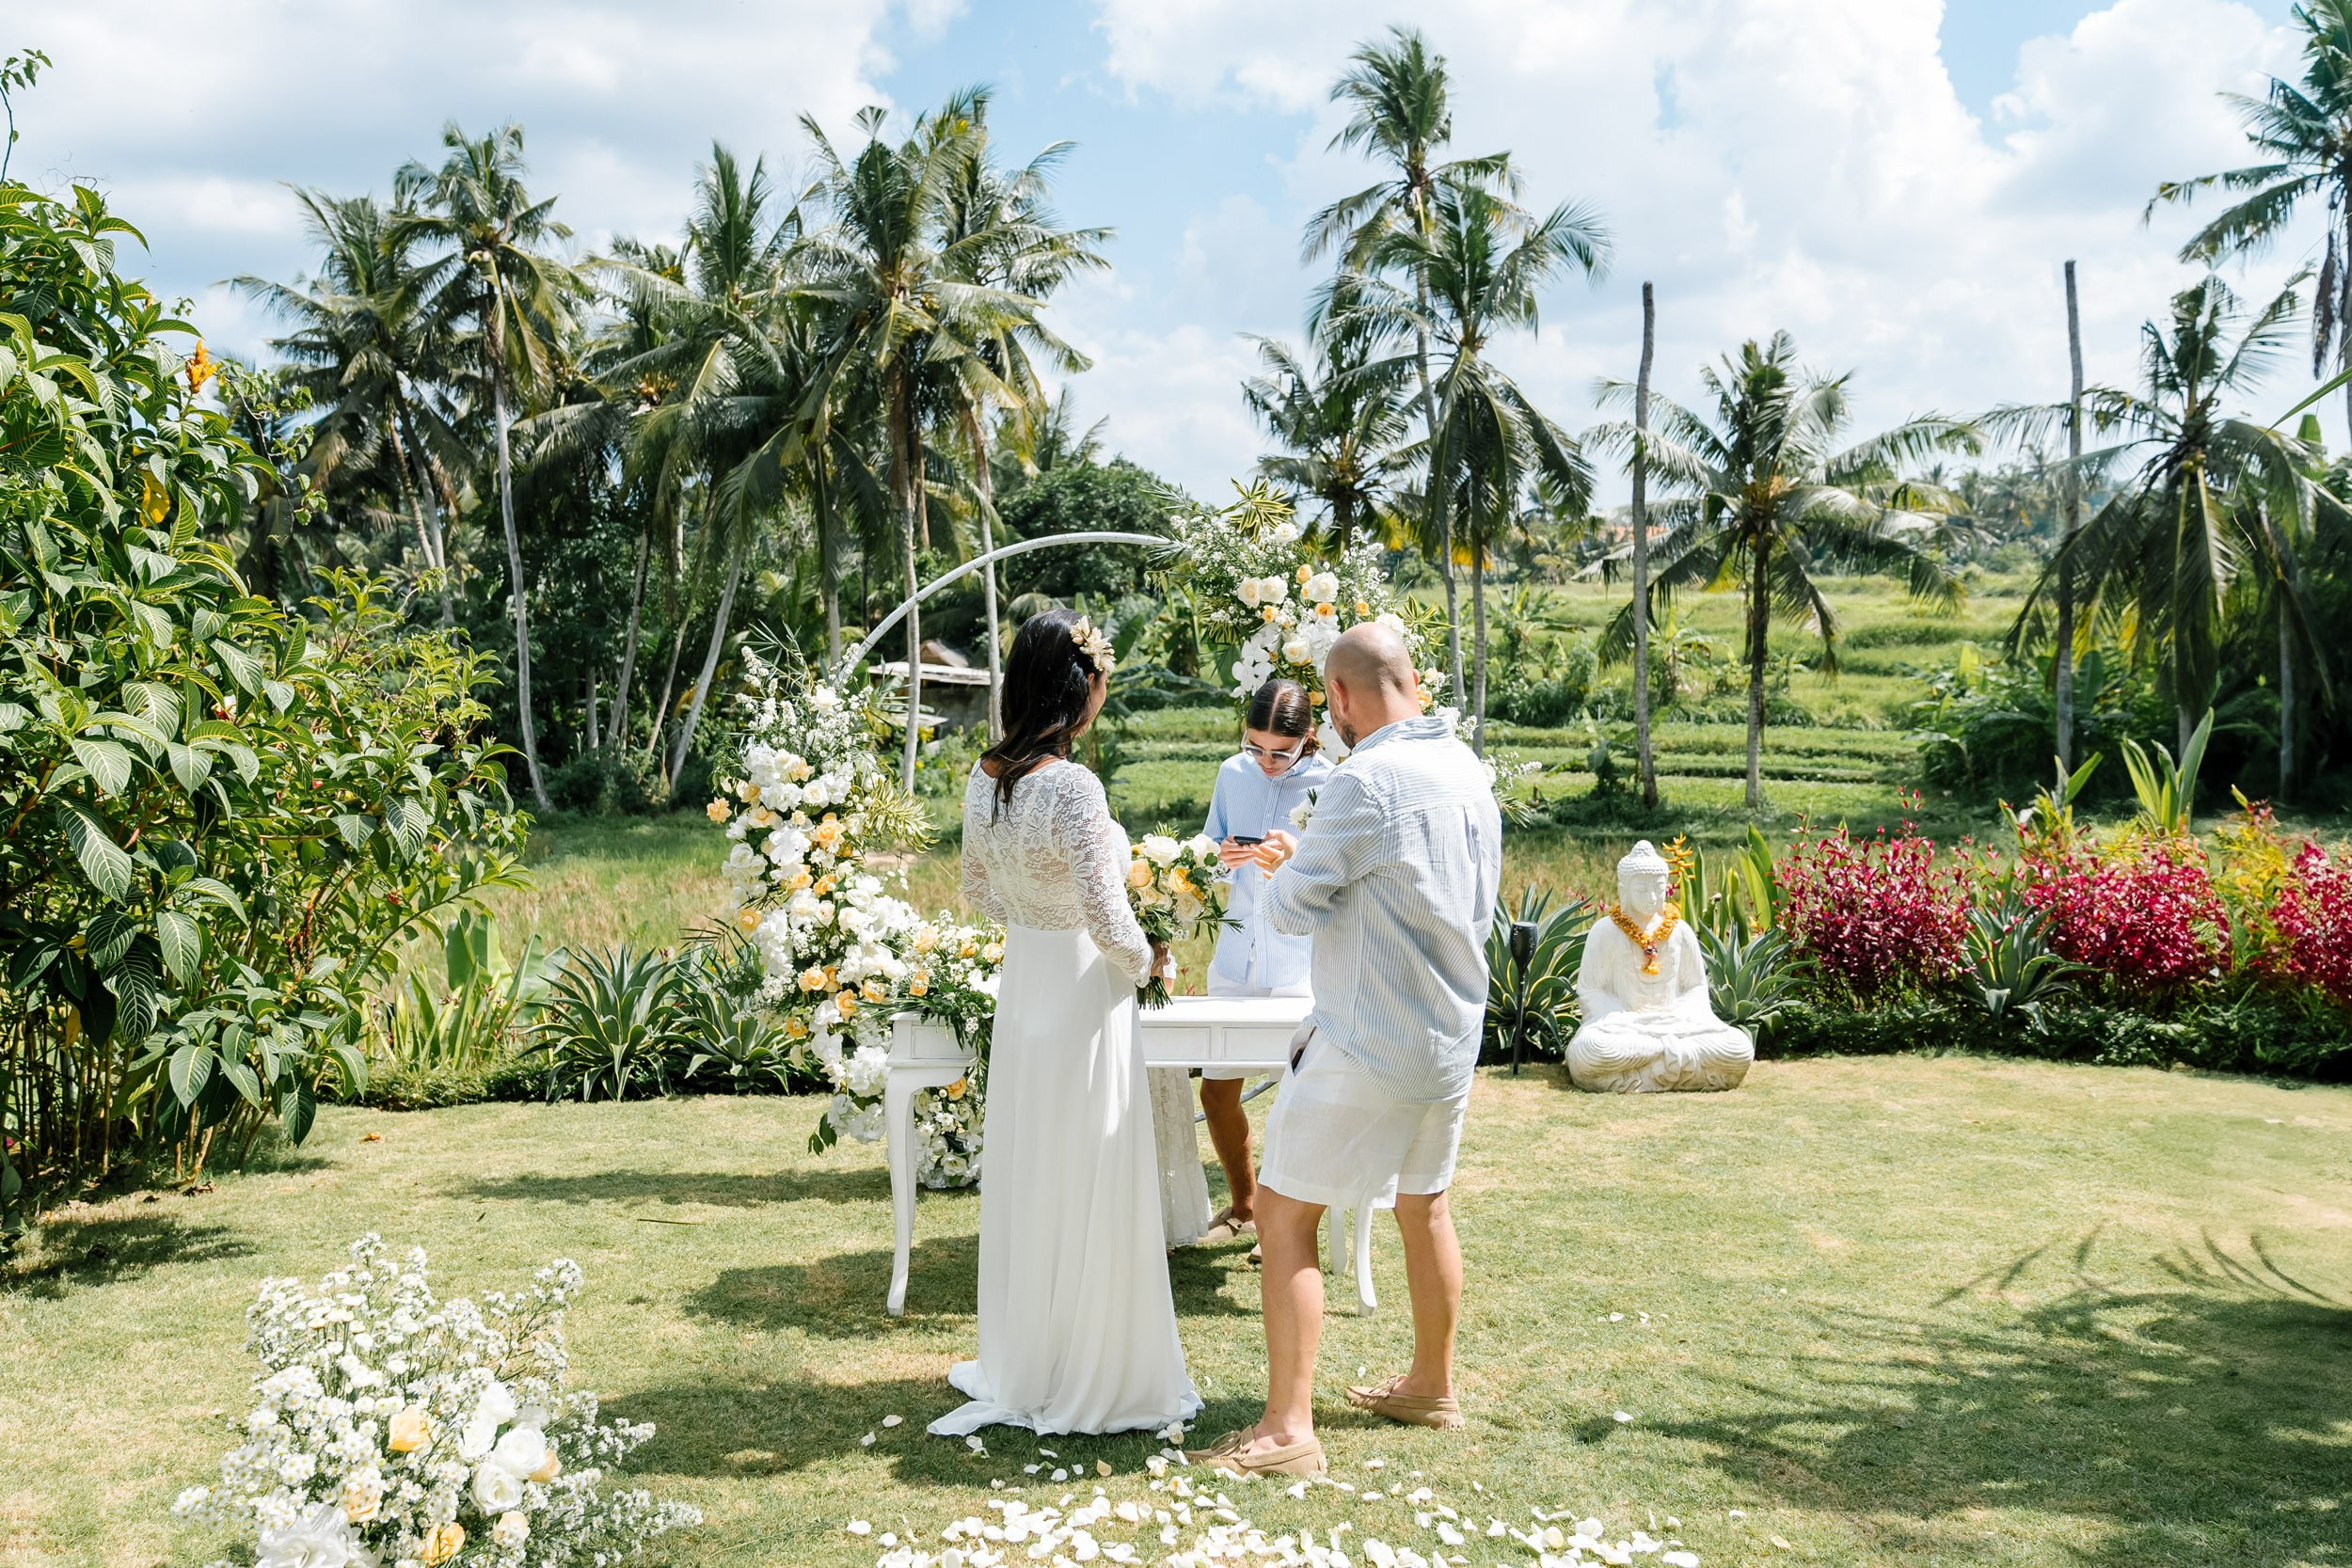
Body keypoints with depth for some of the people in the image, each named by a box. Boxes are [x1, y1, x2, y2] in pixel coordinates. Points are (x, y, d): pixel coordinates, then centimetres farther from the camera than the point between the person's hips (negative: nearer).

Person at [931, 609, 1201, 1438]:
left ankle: (1018, 1367, 31)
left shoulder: (985, 777, 2)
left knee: (1025, 1179, 18)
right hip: (1081, 992, -8)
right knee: (1087, 1189, 4)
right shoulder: (1072, 787, -23)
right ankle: (1091, 1379, 17)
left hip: (1019, 984, 8)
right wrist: (1146, 958, -3)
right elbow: (1106, 918, -22)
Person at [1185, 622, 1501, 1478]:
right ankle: (1433, 1385, 38)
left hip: (1366, 1046, -8)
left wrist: (1288, 865, 8)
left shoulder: (1365, 782, -21)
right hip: (1451, 1037, 8)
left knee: (1284, 1214, 0)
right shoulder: (1470, 772, 5)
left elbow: (1293, 908, -16)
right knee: (1424, 1206, 22)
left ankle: (1287, 1429, 0)